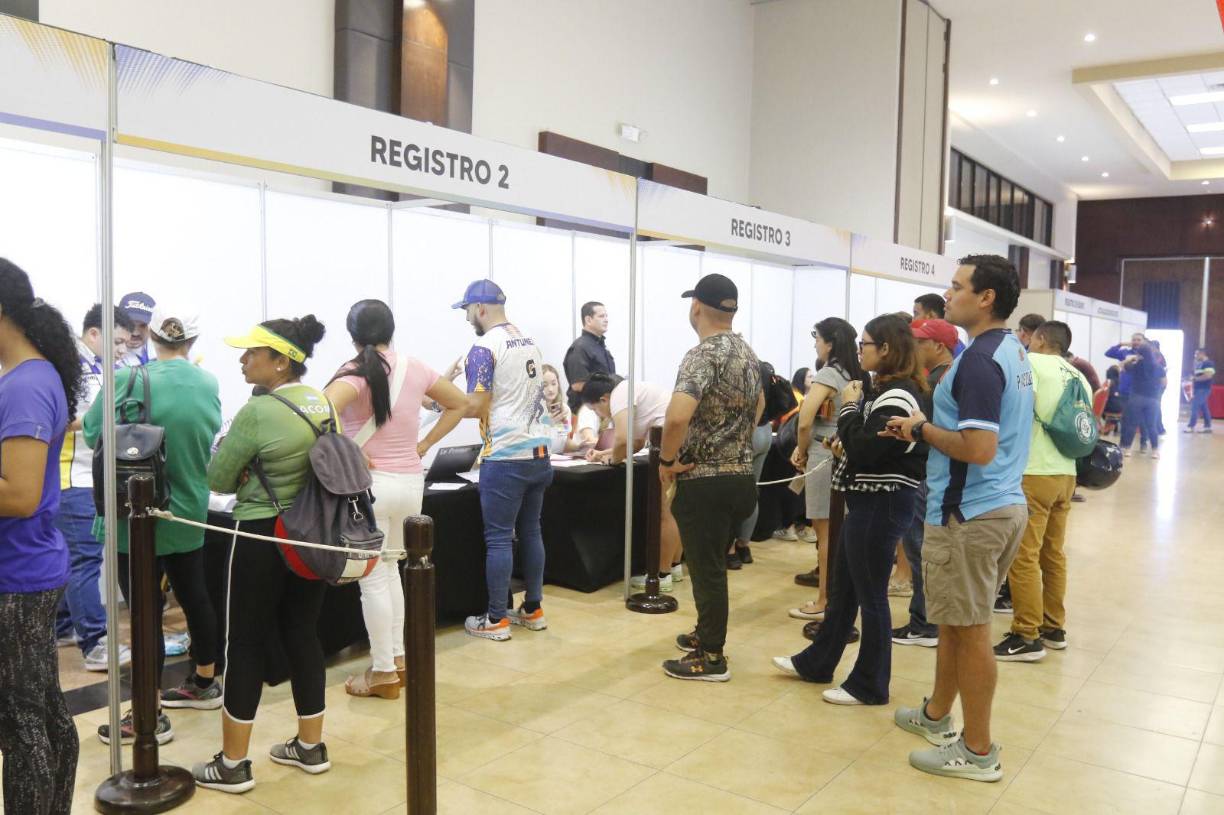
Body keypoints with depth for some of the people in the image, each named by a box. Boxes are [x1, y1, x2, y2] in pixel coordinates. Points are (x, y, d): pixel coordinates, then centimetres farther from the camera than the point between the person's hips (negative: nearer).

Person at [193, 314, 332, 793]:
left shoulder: (257, 412, -19)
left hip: (263, 538, -7)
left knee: (245, 645, 5)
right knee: (303, 636, 15)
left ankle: (232, 764, 16)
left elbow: (218, 479, -10)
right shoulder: (323, 403, 4)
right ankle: (310, 747, 25)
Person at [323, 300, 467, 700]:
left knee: (372, 578, 4)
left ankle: (383, 673, 13)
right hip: (411, 481, 6)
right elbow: (459, 403, 16)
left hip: (371, 483, -6)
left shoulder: (355, 372, -11)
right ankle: (397, 658, 28)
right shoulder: (414, 368, 5)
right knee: (389, 568, 22)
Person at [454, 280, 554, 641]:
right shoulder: (529, 342, 13)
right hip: (539, 452, 8)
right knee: (531, 532, 14)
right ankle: (533, 610, 22)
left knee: (499, 538, 1)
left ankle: (496, 620, 8)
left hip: (506, 458, -7)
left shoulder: (484, 347, -11)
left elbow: (475, 407, -16)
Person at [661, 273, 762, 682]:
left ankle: (711, 658, 12)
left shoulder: (703, 354, -19)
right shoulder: (747, 352, 10)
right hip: (740, 476, 9)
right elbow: (758, 403, 28)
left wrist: (667, 459, -18)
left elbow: (677, 416, -34)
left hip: (705, 483, -9)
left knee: (706, 569, 2)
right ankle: (707, 635, 34)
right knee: (713, 565, 21)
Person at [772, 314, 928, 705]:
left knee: (870, 596, 2)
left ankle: (870, 685, 15)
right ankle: (816, 663, 32)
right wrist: (844, 445, -2)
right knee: (844, 588, 19)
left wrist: (849, 406, -13)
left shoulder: (898, 395, -19)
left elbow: (863, 450, -24)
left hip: (882, 504, -10)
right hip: (869, 500, 10)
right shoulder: (884, 388, 12)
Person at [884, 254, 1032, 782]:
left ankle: (979, 752, 15)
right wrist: (929, 427, 11)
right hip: (1001, 504, 10)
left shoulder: (979, 359, -20)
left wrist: (922, 430, -13)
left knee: (969, 630, 2)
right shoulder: (1013, 351, 12)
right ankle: (937, 715, 36)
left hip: (970, 514, -10)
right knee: (956, 620, 21)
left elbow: (978, 449, -27)